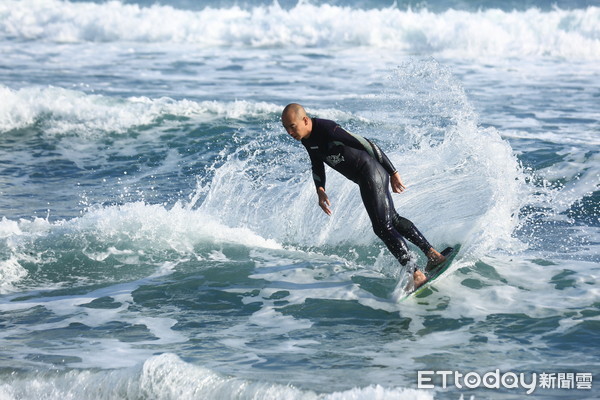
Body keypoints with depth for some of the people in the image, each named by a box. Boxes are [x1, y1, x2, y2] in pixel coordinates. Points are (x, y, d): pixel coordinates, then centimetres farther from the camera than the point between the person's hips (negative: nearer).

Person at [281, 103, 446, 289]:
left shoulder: (328, 130, -26)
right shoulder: (307, 138, 1)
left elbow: (367, 145, -21)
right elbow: (317, 166, 18)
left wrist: (393, 173, -17)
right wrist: (320, 189, 0)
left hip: (372, 173, -10)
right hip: (364, 178, 10)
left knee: (382, 226, -15)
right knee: (393, 220, 19)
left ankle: (416, 275, -15)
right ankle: (433, 254, 27)